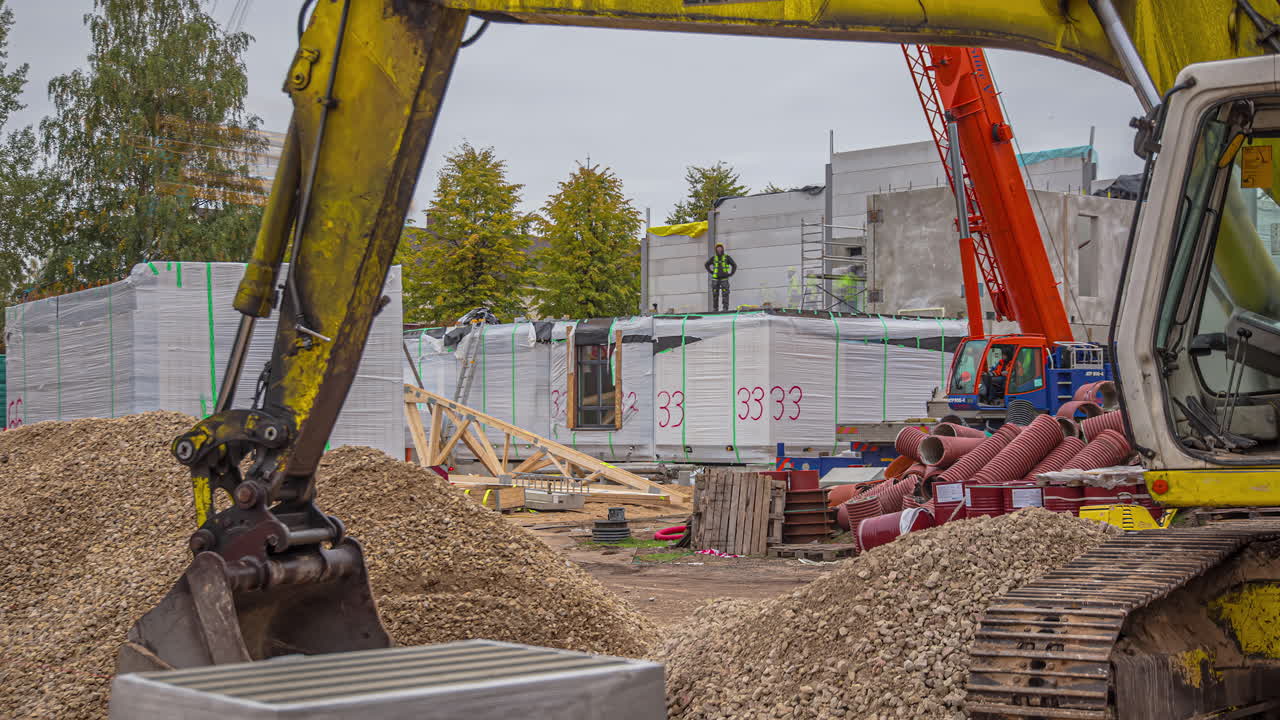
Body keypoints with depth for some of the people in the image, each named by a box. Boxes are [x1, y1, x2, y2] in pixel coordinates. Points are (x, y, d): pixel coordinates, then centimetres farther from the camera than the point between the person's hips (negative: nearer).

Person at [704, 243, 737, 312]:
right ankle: (714, 308, 7)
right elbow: (706, 265, 22)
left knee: (725, 294, -11)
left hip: (724, 278, -2)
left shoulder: (727, 258, 3)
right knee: (715, 294, 2)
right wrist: (711, 272, 11)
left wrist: (731, 274, 2)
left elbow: (734, 265, 10)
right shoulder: (713, 258, 8)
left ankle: (725, 308, -11)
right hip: (715, 279, 2)